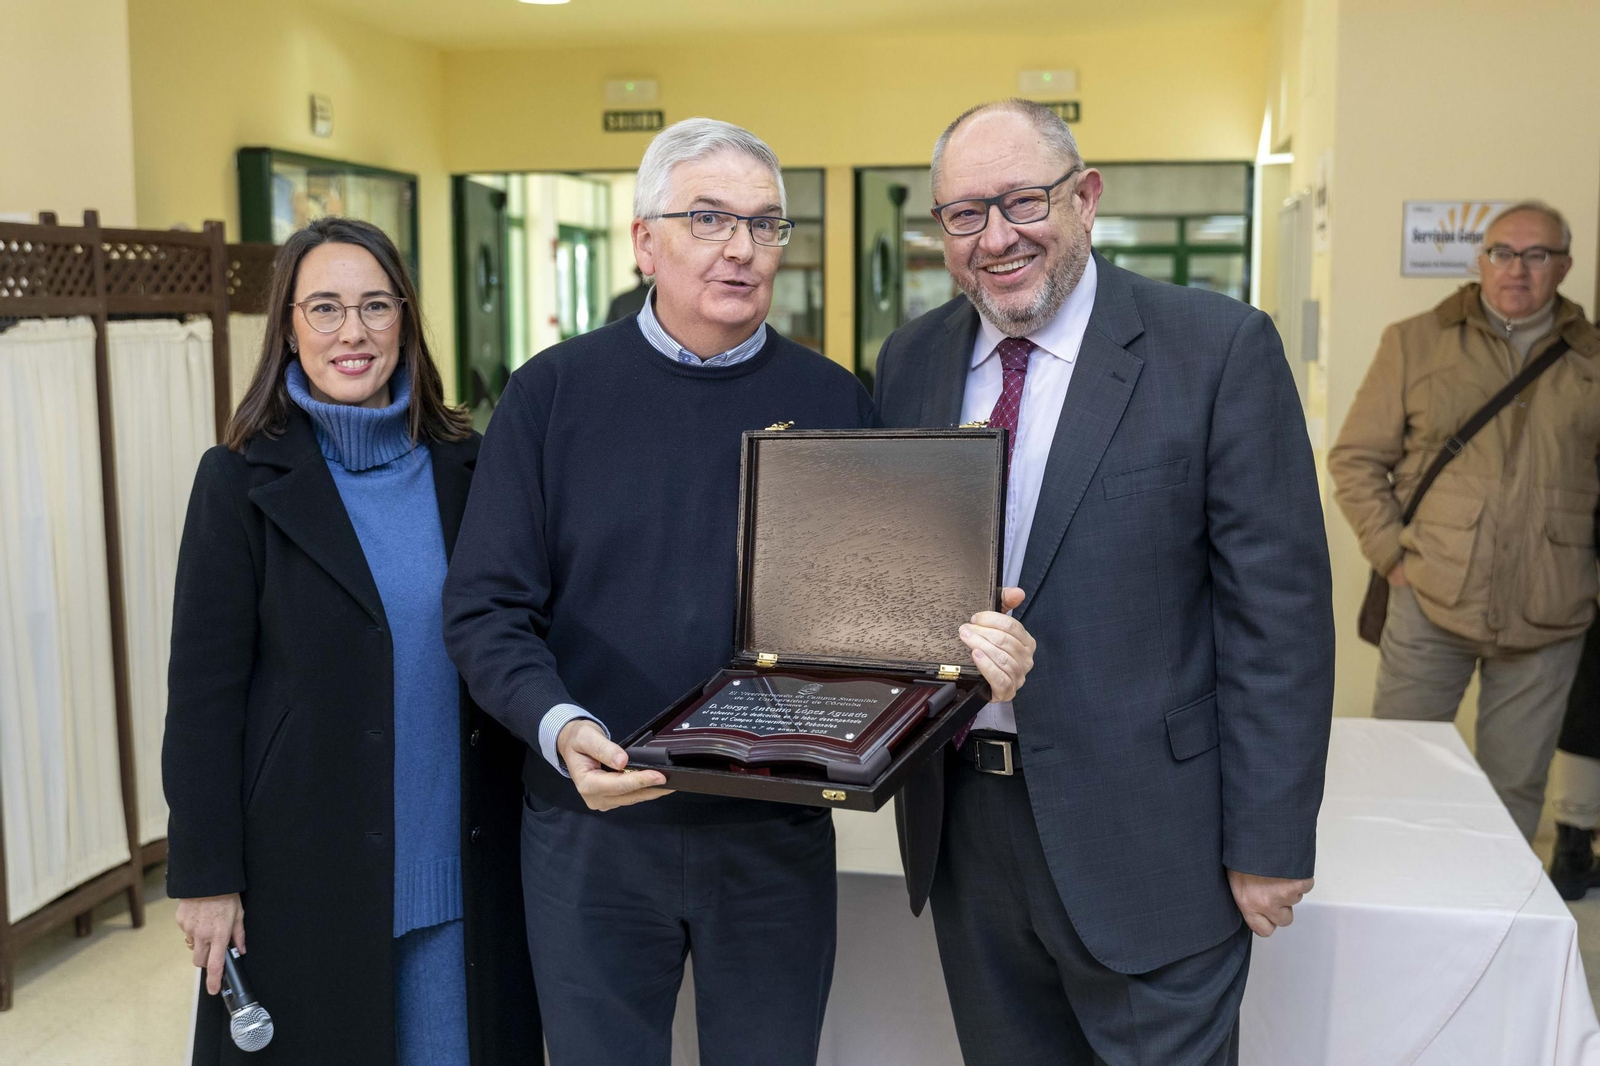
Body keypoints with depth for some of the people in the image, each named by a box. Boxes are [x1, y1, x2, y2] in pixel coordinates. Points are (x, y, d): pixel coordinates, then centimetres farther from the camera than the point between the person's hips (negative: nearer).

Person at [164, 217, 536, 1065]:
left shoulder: (463, 467, 4)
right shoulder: (243, 480, -6)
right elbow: (204, 690, -6)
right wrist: (204, 875, -7)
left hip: (461, 864, 3)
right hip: (307, 866, -3)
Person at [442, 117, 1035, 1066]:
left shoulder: (833, 402, 2)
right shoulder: (556, 392, -2)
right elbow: (487, 605, -4)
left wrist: (970, 651, -18)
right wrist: (559, 727, -21)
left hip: (778, 838, 1)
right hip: (592, 835, -1)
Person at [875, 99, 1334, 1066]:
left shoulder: (1219, 349, -10)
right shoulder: (911, 360, 5)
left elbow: (1277, 612, -11)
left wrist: (1271, 845, -11)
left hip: (1143, 841, -4)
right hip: (961, 826, 5)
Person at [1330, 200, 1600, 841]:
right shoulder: (1415, 343, 3)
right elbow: (1355, 458, 3)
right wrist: (1391, 554, -5)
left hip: (1549, 619, 2)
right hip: (1431, 603, -1)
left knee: (1515, 787, 11)